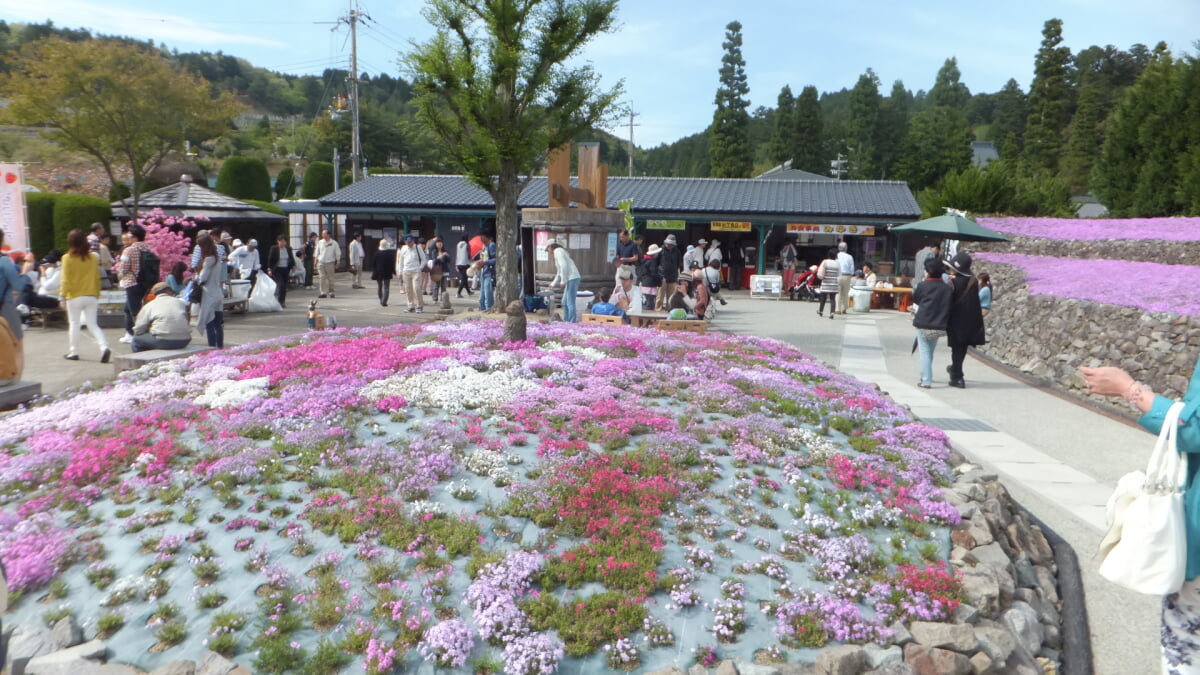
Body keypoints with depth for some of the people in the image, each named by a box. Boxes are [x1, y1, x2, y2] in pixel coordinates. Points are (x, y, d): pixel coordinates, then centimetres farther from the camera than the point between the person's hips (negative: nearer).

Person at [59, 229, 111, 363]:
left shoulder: (67, 258, -8)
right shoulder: (93, 257, 1)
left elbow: (66, 280, -8)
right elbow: (97, 278, 6)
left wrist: (63, 297, -2)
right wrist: (97, 296, 14)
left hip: (74, 297, -2)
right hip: (91, 296, 2)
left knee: (74, 324, 10)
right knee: (93, 325, 4)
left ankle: (73, 352, 17)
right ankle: (104, 347, -16)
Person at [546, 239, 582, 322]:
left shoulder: (557, 251, -5)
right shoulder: (560, 252, 24)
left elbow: (564, 266, -19)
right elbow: (559, 272, 33)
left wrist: (563, 281, -16)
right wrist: (553, 284, 40)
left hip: (572, 278, -10)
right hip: (571, 279, 10)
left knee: (570, 302, -11)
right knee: (564, 303, 14)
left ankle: (572, 323, -13)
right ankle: (566, 322, 17)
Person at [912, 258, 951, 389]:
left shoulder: (922, 285, -9)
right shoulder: (947, 288, 2)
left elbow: (915, 298, 7)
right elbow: (949, 306, 7)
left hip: (923, 324, -4)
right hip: (939, 326, 4)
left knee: (925, 351, 0)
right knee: (930, 351, 18)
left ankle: (926, 381, -6)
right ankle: (926, 377, 29)